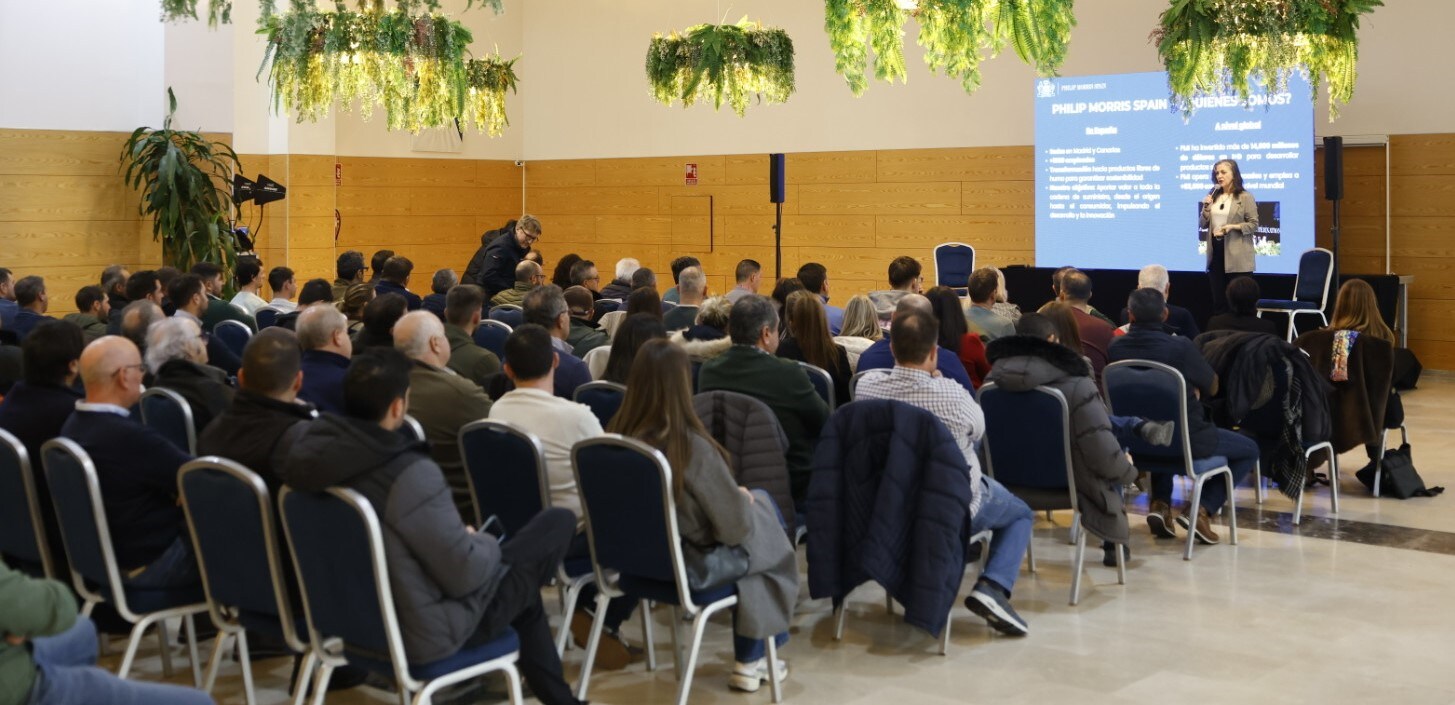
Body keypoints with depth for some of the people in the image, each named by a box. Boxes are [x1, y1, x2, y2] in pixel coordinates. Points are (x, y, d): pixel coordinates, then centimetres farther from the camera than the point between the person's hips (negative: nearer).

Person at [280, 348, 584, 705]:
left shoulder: (312, 447, -10)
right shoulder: (411, 474, -31)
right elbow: (464, 575, -25)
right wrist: (485, 542, -1)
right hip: (421, 635, -8)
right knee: (557, 523, 5)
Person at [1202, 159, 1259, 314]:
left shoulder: (1245, 197, -4)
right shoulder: (1213, 196, 11)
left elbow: (1254, 225, -7)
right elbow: (1202, 224, 11)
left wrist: (1233, 226, -19)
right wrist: (1206, 208, -5)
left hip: (1237, 256, -5)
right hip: (1216, 252, 5)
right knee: (1218, 300, 9)